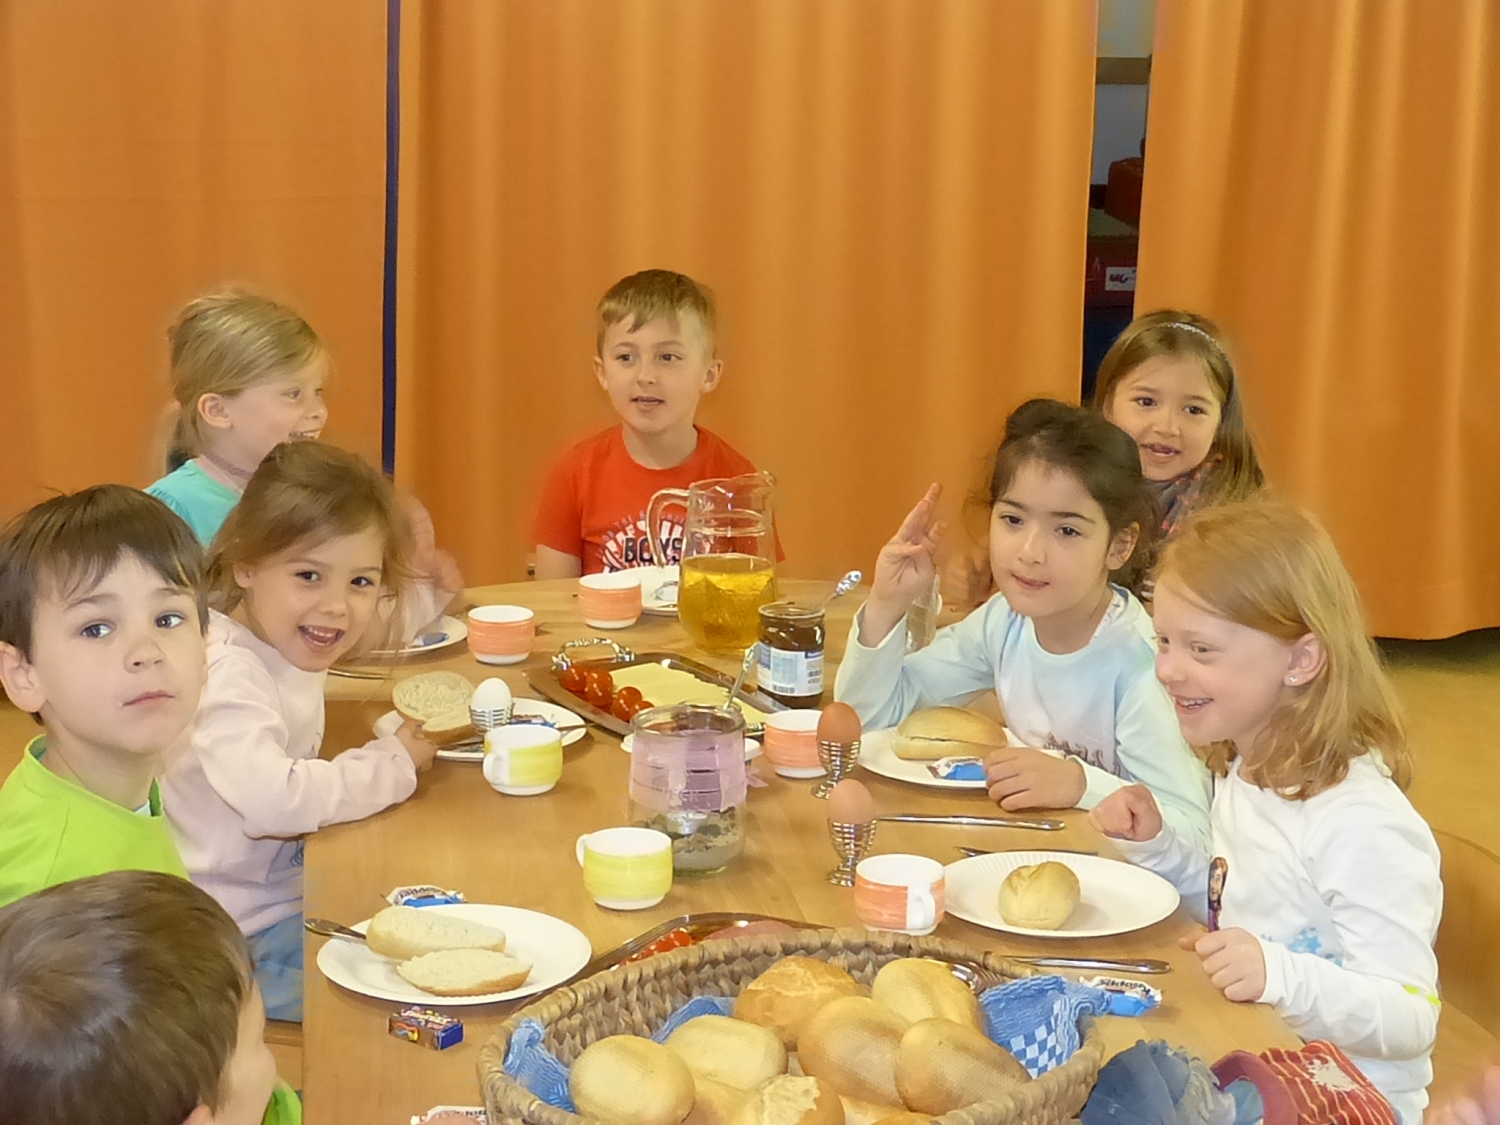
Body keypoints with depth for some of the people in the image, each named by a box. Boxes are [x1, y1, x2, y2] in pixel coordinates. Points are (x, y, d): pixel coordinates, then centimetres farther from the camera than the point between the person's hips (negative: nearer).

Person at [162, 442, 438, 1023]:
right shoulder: (228, 673, -26)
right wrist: (391, 765, -24)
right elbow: (273, 799, -40)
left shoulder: (282, 649, 5)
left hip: (286, 887, 9)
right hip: (229, 939, -9)